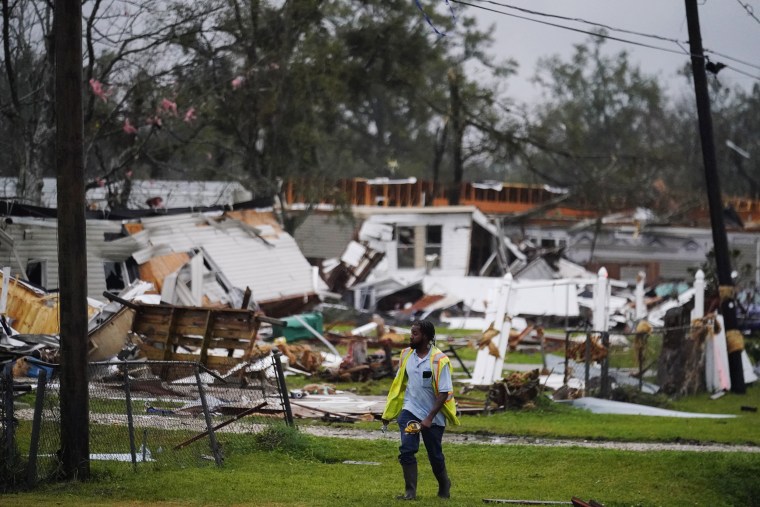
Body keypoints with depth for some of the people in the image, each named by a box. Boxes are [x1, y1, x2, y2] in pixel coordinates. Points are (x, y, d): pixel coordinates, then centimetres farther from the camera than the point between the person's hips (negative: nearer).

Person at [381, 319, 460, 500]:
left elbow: (444, 393, -16)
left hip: (433, 416, -3)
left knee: (435, 456, 9)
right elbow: (399, 384, 11)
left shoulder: (439, 360, -16)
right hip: (410, 410, 3)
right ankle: (410, 491, -8)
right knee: (406, 449, -14)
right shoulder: (407, 354, 0)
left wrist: (430, 418, -22)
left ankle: (444, 485, 36)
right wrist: (388, 413, 13)